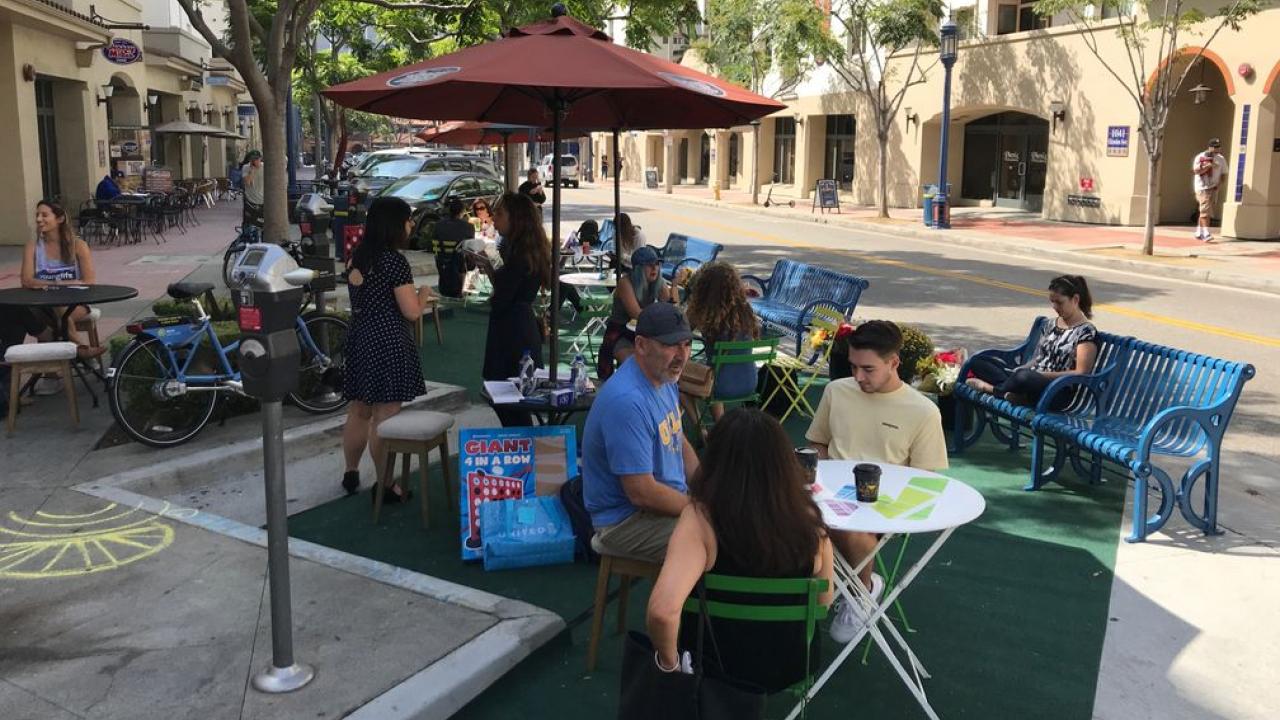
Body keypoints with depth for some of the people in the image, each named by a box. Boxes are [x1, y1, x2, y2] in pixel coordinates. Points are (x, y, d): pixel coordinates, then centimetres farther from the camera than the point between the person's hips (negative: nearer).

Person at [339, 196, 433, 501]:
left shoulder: (356, 258, 9)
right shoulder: (394, 261, -15)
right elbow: (411, 311, -14)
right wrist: (423, 294, 5)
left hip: (359, 340, 8)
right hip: (388, 345, -8)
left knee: (358, 411, 18)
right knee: (385, 417, -1)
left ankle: (351, 473, 31)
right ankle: (385, 485, 7)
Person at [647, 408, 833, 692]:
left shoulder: (702, 518, -28)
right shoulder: (808, 516, -17)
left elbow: (662, 611, -41)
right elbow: (824, 600, 0)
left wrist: (668, 661, -20)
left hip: (722, 668, -3)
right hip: (794, 664, 4)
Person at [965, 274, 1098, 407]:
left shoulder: (1086, 332, -5)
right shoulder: (1049, 323, 17)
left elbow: (1081, 373, -12)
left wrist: (1044, 375, -17)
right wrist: (1019, 370, -1)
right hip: (1033, 380, 8)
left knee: (1025, 377, -42)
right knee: (977, 362, -5)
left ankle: (992, 388, -13)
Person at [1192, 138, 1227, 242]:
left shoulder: (1221, 159, 10)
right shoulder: (1200, 157, -4)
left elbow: (1223, 174, 14)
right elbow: (1196, 171, -14)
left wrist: (1219, 183, -2)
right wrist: (1208, 166, -24)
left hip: (1213, 188, 5)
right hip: (1202, 188, -5)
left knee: (1205, 211, 8)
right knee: (1205, 210, -14)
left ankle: (1198, 233, 17)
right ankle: (1206, 234, -19)